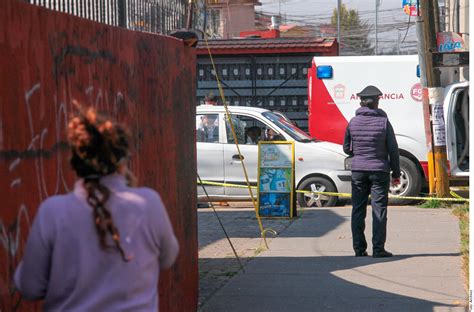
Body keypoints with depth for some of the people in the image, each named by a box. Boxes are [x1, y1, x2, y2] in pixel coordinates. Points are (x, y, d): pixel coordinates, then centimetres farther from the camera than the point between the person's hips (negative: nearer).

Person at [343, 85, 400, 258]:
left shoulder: (353, 122, 1)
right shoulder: (383, 121, -5)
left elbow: (347, 148, 9)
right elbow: (393, 150, -3)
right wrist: (396, 173, 5)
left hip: (358, 171, 2)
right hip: (380, 171, -2)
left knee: (358, 210, 8)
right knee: (379, 210, 1)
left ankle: (359, 249, 9)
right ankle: (378, 249, 0)